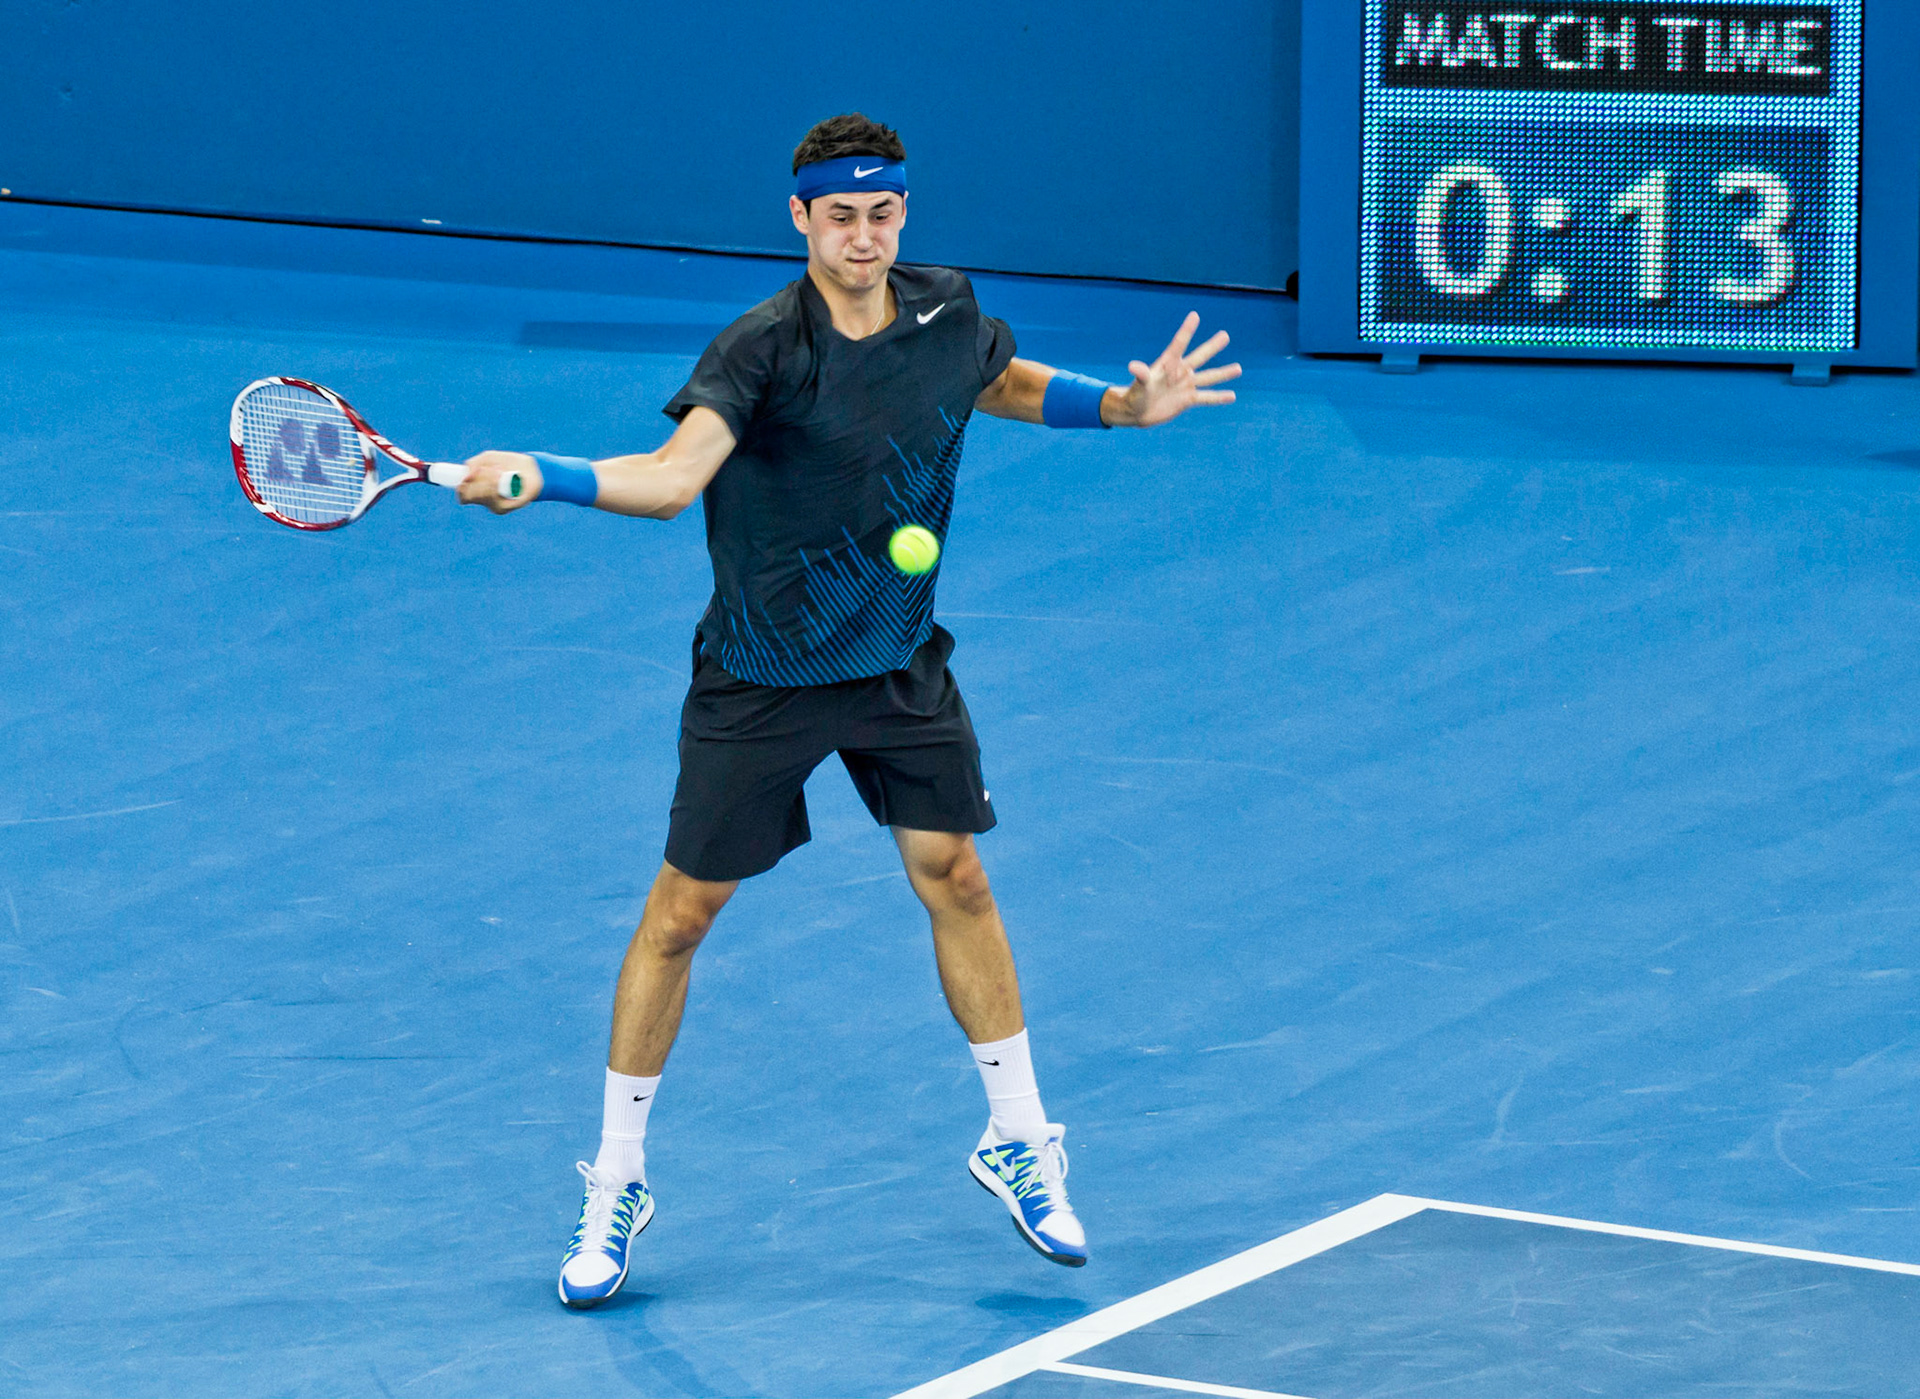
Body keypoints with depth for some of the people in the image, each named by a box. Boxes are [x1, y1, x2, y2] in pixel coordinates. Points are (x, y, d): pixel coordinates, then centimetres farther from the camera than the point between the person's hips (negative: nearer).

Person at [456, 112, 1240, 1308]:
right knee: (684, 909, 1)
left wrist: (1126, 406, 5)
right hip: (760, 682, -4)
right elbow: (675, 476, -37)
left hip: (900, 665, 4)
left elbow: (1007, 384, 19)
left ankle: (1020, 1144, 24)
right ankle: (617, 1188, 14)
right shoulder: (763, 350, -23)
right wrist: (539, 477, -53)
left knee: (954, 877, 5)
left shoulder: (949, 312, -5)